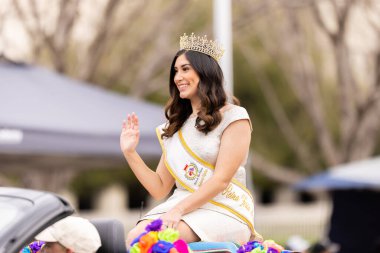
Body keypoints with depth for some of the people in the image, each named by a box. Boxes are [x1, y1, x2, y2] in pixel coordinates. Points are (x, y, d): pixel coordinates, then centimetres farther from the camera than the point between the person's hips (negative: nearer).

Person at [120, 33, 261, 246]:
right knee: (134, 238, -27)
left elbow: (221, 179, -10)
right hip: (180, 208, 5)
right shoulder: (176, 127, 20)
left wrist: (179, 209, -20)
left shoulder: (233, 117, 1)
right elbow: (160, 189, 15)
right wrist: (129, 152, 5)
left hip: (223, 211, -5)